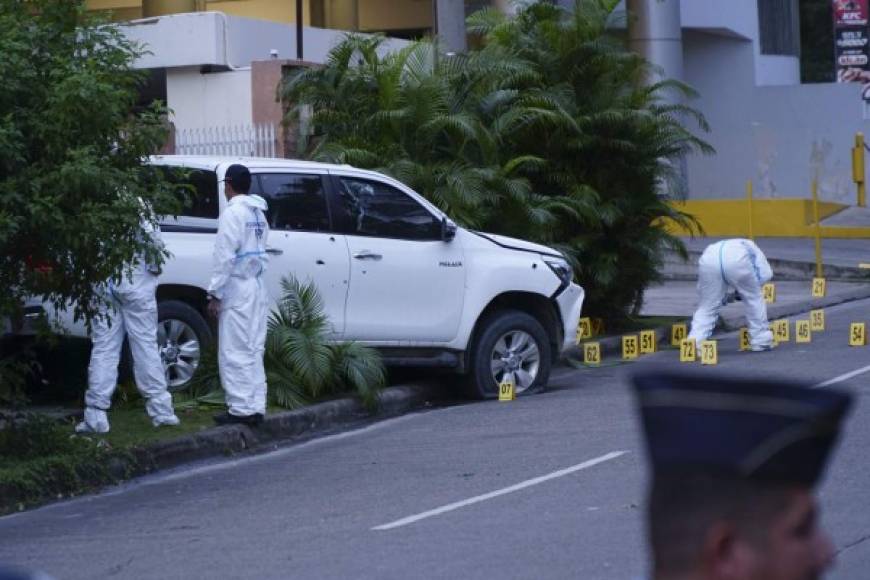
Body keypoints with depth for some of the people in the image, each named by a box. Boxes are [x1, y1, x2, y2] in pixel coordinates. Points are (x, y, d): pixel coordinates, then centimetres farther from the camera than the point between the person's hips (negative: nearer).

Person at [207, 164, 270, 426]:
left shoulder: (233, 212, -11)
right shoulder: (258, 213, 13)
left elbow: (224, 257, -16)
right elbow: (259, 251, 12)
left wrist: (215, 293, -14)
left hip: (237, 287, -8)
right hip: (257, 286, 8)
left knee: (234, 352, -5)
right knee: (253, 350, 10)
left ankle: (241, 409, -6)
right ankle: (255, 408, 10)